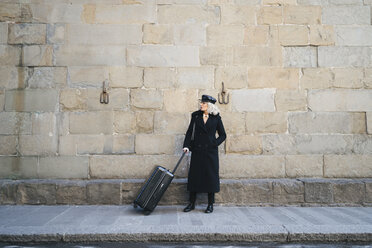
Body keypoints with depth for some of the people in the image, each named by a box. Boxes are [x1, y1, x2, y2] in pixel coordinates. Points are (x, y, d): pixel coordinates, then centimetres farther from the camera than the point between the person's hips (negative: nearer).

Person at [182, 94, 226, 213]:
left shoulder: (216, 118, 2)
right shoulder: (196, 116, 6)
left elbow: (223, 135, 8)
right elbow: (190, 132, 4)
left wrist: (215, 143, -6)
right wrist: (186, 145, -8)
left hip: (210, 151, -1)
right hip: (197, 150, 2)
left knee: (211, 176, 2)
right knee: (194, 175, 4)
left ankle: (210, 204, 15)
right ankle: (192, 203, 17)